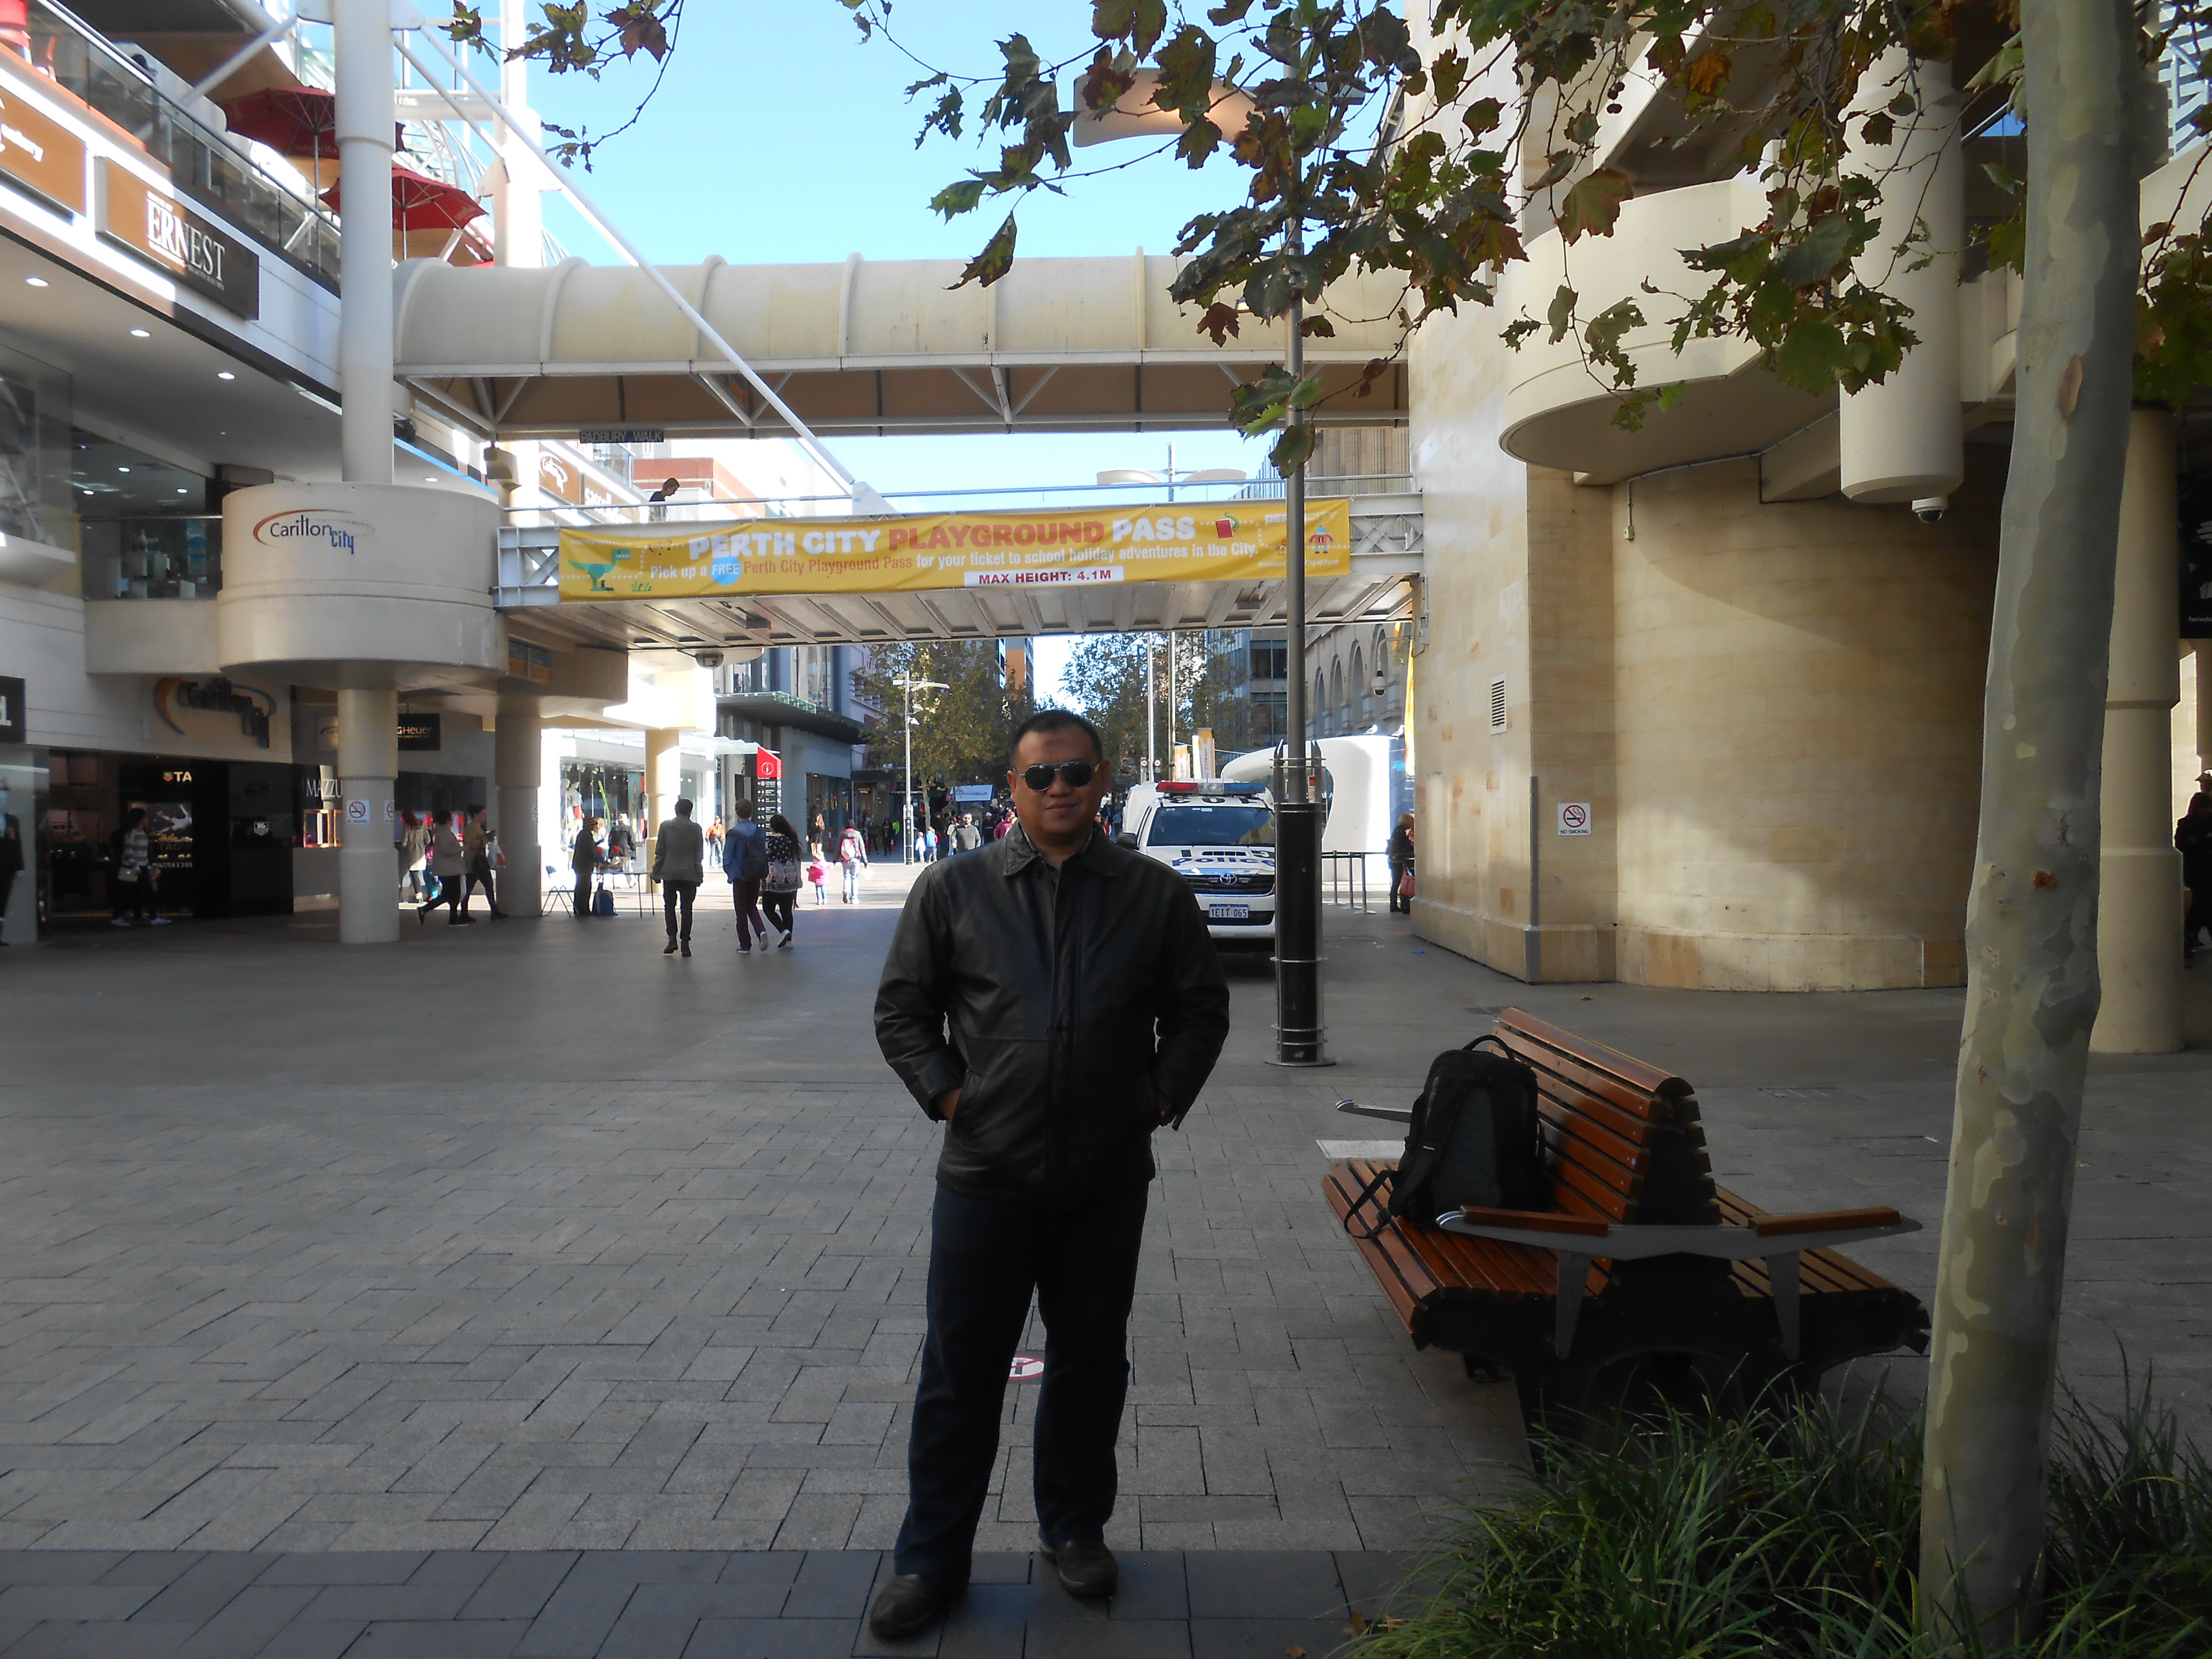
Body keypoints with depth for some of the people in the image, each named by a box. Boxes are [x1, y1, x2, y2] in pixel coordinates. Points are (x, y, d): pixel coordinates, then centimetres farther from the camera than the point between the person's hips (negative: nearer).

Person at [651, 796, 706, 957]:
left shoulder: (665, 826, -2)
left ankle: (672, 938, -1)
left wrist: (656, 872, 6)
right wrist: (699, 875, 7)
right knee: (686, 908, 5)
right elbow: (699, 855, 0)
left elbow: (659, 852, 0)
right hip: (689, 875, 0)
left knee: (669, 906, 14)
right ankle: (685, 943, 2)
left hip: (669, 874, 0)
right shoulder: (696, 829, -1)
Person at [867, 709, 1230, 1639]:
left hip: (1107, 1178, 1)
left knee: (1090, 1362, 15)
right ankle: (932, 1556, 23)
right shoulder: (952, 891, 0)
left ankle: (1076, 1529, 35)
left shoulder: (1156, 895, 2)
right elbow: (901, 1010, 6)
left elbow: (1201, 1009, 11)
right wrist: (946, 1093, -4)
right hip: (985, 1173, -1)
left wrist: (1162, 1099, 1)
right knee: (960, 1371, 7)